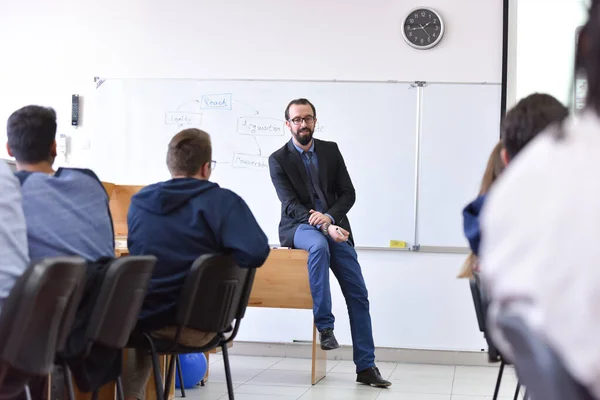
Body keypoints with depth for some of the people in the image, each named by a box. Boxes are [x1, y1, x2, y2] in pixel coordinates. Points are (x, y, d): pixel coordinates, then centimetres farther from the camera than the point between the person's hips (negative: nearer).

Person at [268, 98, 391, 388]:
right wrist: (324, 227, -28)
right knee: (319, 246, -40)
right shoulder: (278, 160, -4)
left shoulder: (331, 150, 6)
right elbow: (290, 205, -14)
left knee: (358, 294, -6)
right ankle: (324, 325, -31)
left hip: (334, 225, 4)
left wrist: (330, 217, -19)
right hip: (299, 227, -3)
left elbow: (348, 193, 2)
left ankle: (366, 367, 0)